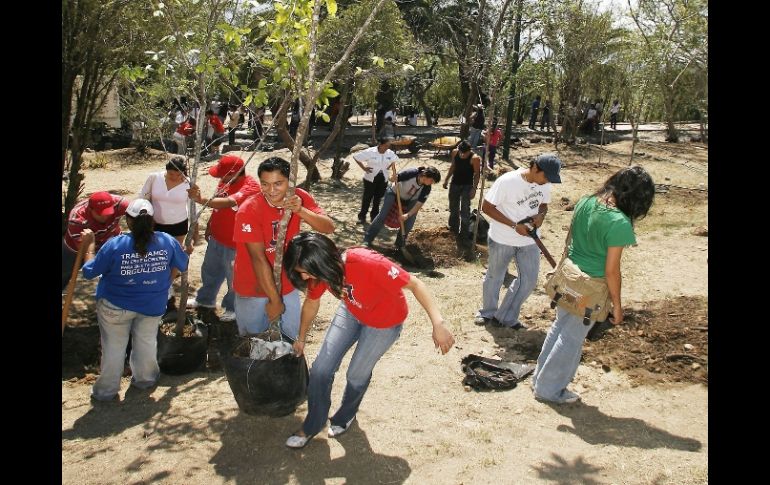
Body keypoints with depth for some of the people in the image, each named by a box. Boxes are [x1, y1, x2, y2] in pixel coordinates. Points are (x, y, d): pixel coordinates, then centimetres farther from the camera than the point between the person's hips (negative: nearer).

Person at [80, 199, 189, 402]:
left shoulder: (114, 245, -25)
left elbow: (88, 272, -13)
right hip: (152, 306, 2)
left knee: (114, 347, 15)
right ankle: (145, 379, 41)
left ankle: (106, 390, 28)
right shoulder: (167, 242, -17)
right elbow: (183, 265, 1)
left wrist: (89, 245, 1)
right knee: (146, 342, 23)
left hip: (115, 306, -2)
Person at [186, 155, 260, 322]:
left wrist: (201, 200, -56)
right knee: (210, 271, 27)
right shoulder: (226, 181, -2)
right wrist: (209, 227, 19)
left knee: (234, 279, 14)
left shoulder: (250, 187, -29)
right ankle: (205, 299, 50)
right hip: (216, 238, 8)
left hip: (235, 244, -8)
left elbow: (227, 203, -45)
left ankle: (233, 308, 36)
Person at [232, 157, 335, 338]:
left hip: (287, 287, 4)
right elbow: (258, 259, -24)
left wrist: (300, 211, -39)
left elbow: (329, 227, -22)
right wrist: (274, 299, -22)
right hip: (252, 291, -3)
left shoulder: (299, 198, -11)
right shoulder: (249, 211, -24)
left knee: (291, 341, 18)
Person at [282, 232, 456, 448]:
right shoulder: (319, 271, -23)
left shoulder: (369, 264, -43)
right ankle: (312, 425, 25)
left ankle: (345, 417, 43)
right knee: (321, 370, -1)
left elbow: (414, 284, -35)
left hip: (384, 322, -4)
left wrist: (438, 324, -45)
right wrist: (301, 338, 14)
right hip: (351, 312, 4)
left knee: (357, 375, 9)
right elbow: (311, 303, -1)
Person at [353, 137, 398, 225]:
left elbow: (394, 160, 20)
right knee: (367, 198, 1)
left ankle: (374, 216, 25)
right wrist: (364, 168, -10)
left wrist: (388, 167, 5)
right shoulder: (370, 152, -16)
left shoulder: (390, 153, -3)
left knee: (378, 198, 11)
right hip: (370, 178, -4)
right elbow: (356, 157, -9)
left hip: (383, 179, 4)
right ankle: (362, 216, 13)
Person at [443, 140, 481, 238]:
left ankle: (464, 233, 1)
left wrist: (474, 188, -19)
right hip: (455, 184, 5)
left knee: (465, 210, -8)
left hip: (467, 186, -5)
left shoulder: (474, 158, -22)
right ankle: (453, 228, 34)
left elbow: (477, 174, -15)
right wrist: (447, 179, 12)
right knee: (453, 208, 17)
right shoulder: (455, 152, -6)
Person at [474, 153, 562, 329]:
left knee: (529, 279, 5)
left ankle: (507, 318, 22)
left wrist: (540, 215, -15)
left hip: (529, 240, 5)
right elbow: (487, 207, -20)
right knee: (494, 277, 14)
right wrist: (514, 225, -25)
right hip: (502, 240, -4)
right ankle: (487, 313, 37)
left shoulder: (545, 184, -8)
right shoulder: (507, 181, -24)